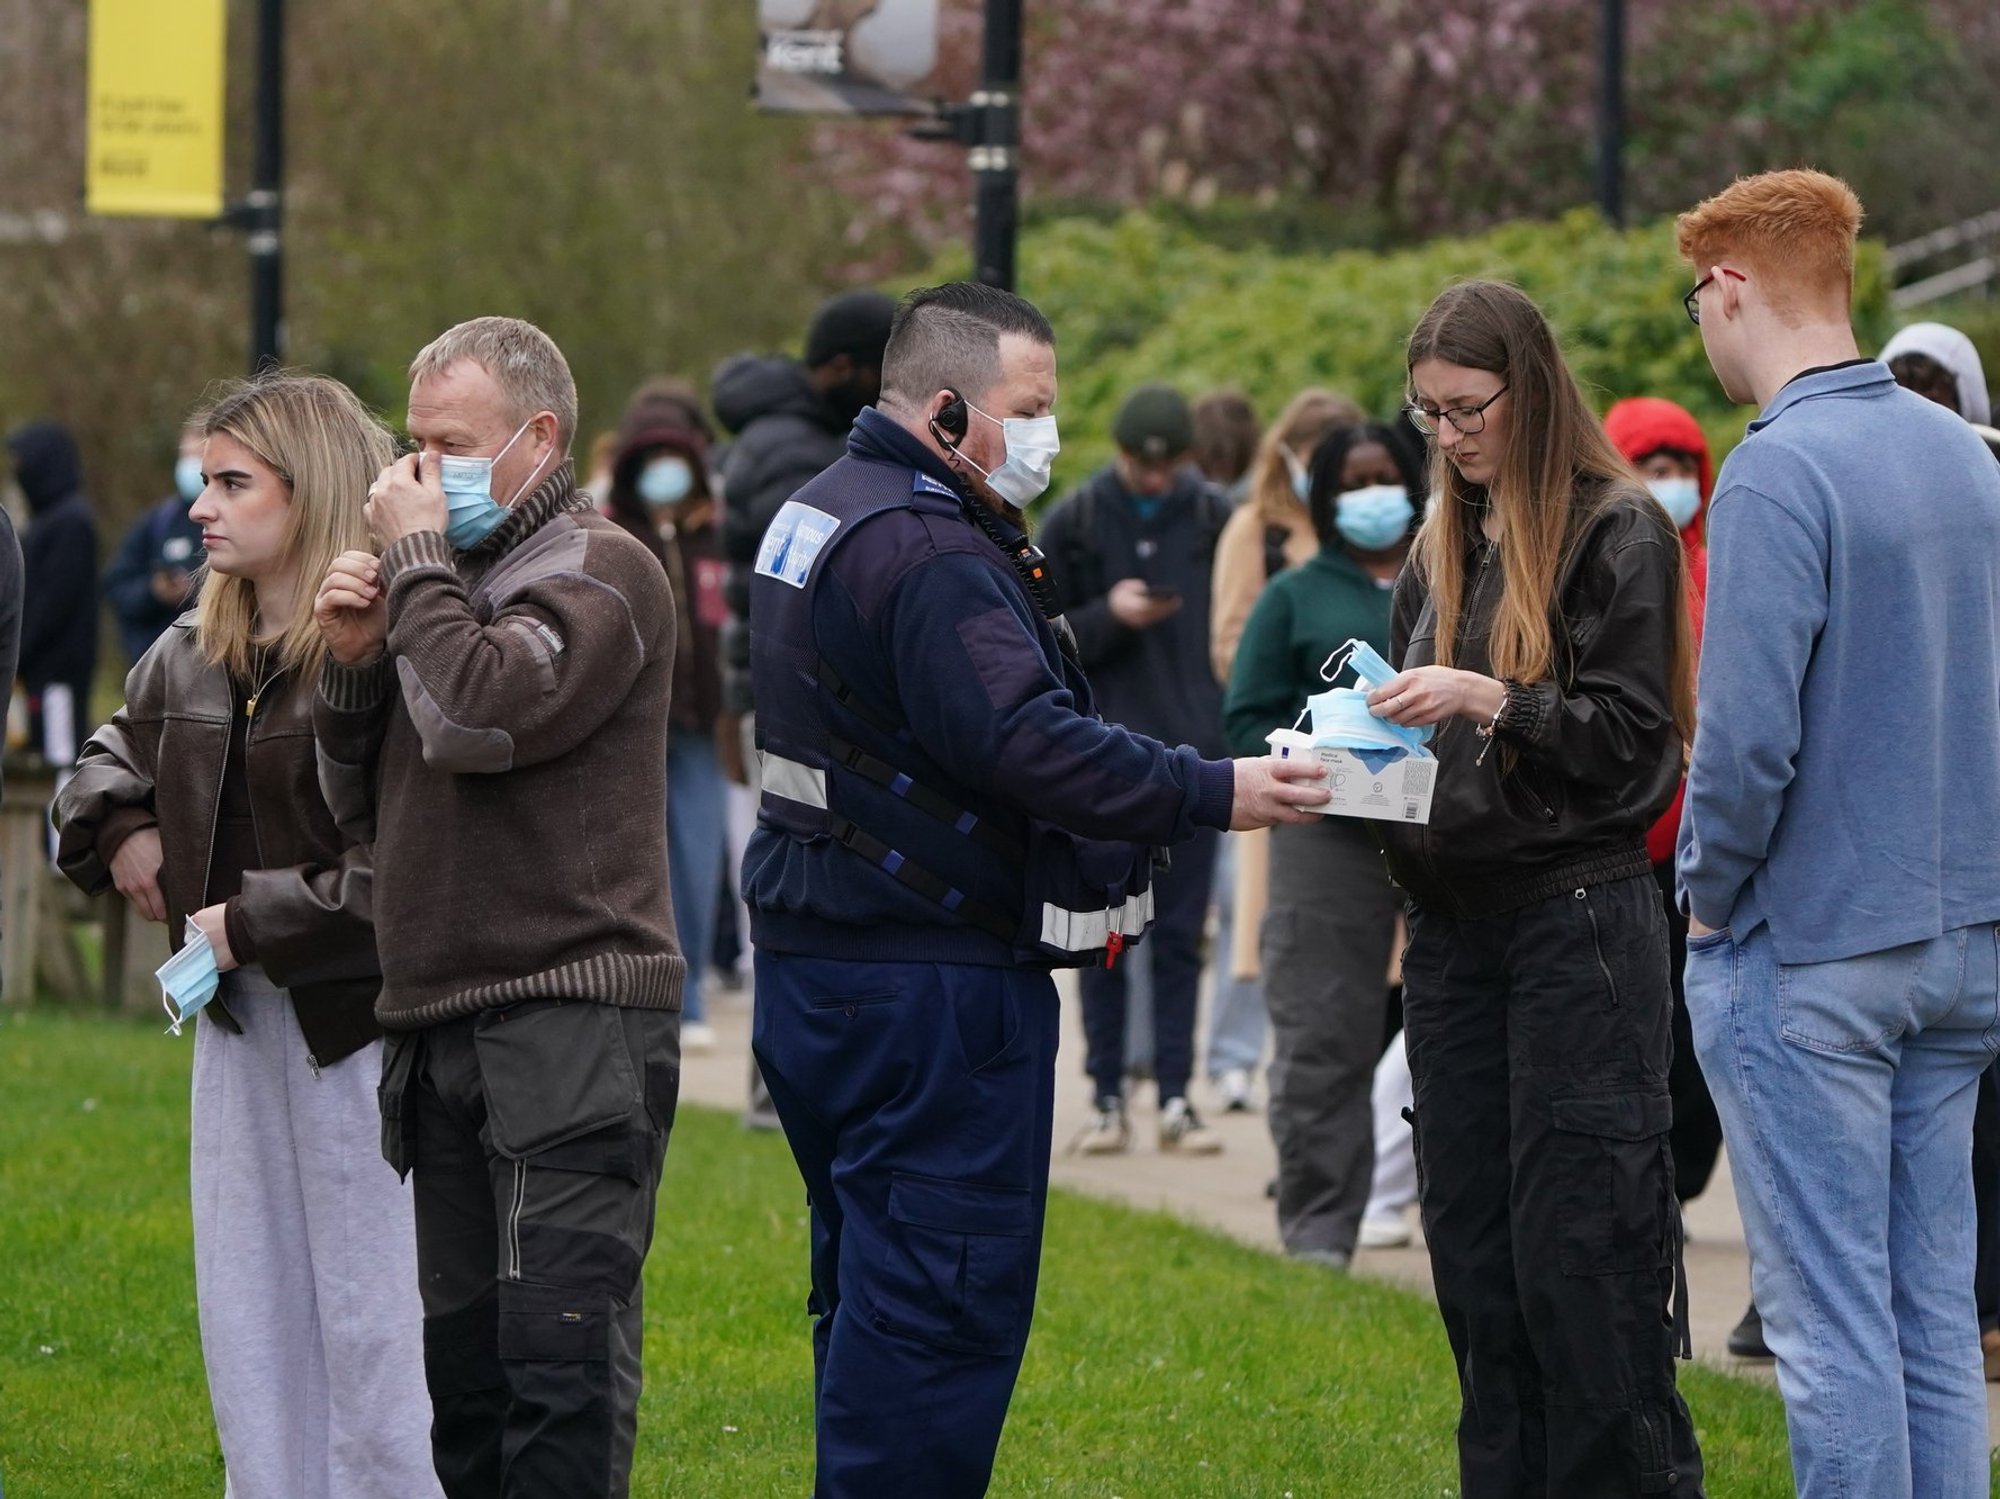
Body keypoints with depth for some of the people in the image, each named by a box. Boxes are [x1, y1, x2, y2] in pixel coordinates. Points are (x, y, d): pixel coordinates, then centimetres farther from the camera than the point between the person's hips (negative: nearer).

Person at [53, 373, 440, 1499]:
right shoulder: (192, 656, 10)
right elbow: (110, 759, 30)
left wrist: (254, 923, -17)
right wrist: (121, 831, 8)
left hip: (359, 1020, -9)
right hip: (239, 1022, 9)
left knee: (371, 1321, -3)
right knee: (248, 1312, 13)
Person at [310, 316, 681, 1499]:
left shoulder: (600, 572, -6)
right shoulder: (458, 574, 20)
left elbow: (479, 717, -22)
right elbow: (360, 801, 21)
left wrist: (414, 558, -10)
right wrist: (354, 659, 4)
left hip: (573, 1020, -9)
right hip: (445, 1028, 9)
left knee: (560, 1346, -14)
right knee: (467, 1357, 9)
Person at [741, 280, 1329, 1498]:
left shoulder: (827, 519, 16)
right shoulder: (927, 553, -19)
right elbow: (1027, 745, -28)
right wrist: (1211, 795, -23)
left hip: (824, 963, 11)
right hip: (929, 981, -11)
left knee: (874, 1284, 17)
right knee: (946, 1292, -8)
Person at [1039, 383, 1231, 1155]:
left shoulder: (1217, 520, 2)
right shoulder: (1074, 523, 1)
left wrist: (1233, 727, -5)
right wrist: (1108, 617, -15)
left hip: (1193, 757, 0)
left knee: (1181, 936, 3)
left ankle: (1176, 1097, 5)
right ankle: (1106, 1097, 7)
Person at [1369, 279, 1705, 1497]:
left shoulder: (1619, 532, -6)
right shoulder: (1444, 548, 15)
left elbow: (1630, 733, -11)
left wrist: (1493, 701, -21)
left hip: (1579, 924, -7)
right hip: (1456, 924, 7)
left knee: (1579, 1252, -9)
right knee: (1473, 1248, 8)